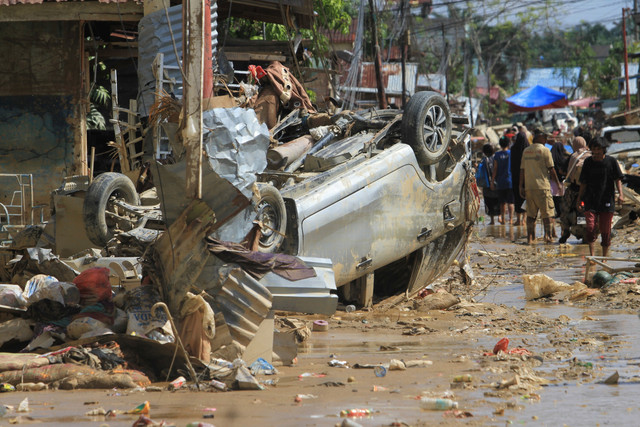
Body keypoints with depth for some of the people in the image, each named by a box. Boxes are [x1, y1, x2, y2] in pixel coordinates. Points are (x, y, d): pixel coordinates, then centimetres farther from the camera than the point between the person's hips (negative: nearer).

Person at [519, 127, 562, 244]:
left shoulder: (526, 151, 10)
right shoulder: (544, 150, -6)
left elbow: (522, 170, 11)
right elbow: (551, 169, -6)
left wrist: (521, 187, 15)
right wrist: (558, 183, 3)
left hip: (529, 186, 5)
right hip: (542, 186, -5)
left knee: (531, 214, 9)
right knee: (547, 213, 1)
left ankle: (530, 237, 6)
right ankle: (548, 235, -8)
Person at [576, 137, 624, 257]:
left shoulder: (611, 161, 1)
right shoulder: (588, 162, 7)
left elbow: (618, 179, 2)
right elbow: (583, 182, 13)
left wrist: (620, 194, -14)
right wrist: (579, 199, 11)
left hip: (607, 201, -1)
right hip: (591, 201, 1)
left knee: (605, 231, 2)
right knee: (590, 228, -14)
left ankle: (604, 257, 13)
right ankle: (592, 256, -8)